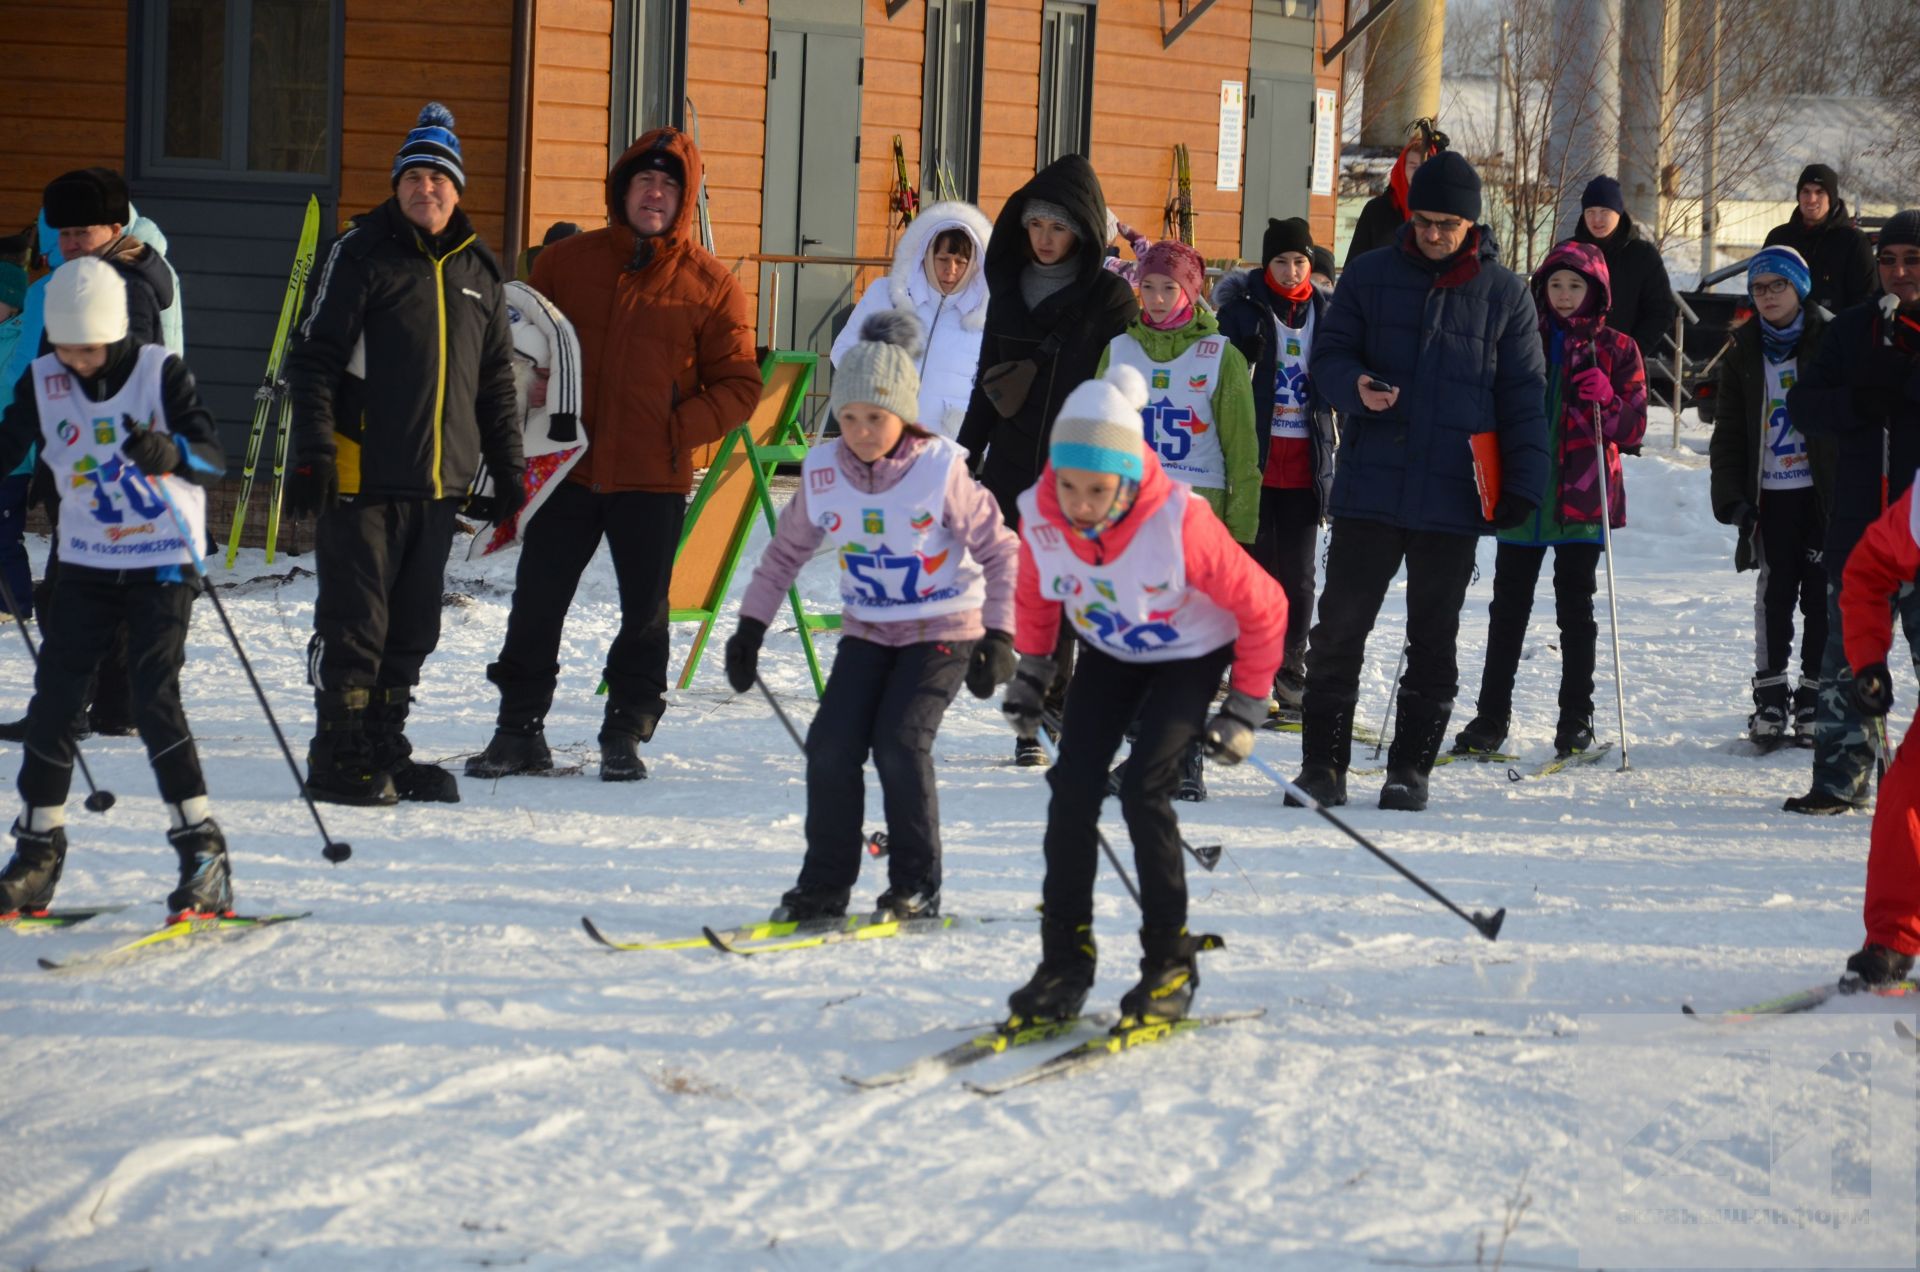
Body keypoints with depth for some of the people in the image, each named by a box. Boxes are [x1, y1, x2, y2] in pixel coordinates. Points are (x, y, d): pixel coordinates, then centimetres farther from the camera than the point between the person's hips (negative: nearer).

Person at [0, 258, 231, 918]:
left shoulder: (160, 372, -11)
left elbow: (215, 460, -19)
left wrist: (172, 454, -40)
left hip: (162, 563, -4)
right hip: (86, 565, 4)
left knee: (154, 701, -14)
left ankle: (203, 854, -10)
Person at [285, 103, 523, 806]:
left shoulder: (479, 272, 14)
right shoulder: (360, 255, -2)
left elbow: (496, 380, 21)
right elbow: (313, 357, -6)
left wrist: (507, 468, 17)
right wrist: (313, 451, -15)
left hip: (439, 483, 5)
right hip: (363, 478, -5)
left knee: (413, 629, 9)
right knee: (353, 624, -4)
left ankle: (386, 751, 18)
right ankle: (339, 760, 4)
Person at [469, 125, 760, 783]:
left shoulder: (711, 285, 0)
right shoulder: (564, 262, 6)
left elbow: (739, 385, 2)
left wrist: (679, 430, -11)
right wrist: (535, 417, -1)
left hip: (654, 480, -2)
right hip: (566, 469, 2)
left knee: (645, 611, 5)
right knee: (536, 601, 3)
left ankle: (626, 735, 17)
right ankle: (520, 729, 14)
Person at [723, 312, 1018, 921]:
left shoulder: (941, 470, -17)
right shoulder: (823, 472, -6)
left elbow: (1000, 551, -10)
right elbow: (785, 551, 10)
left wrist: (998, 636, -15)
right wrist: (751, 626, 8)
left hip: (943, 630, -4)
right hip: (867, 631, 4)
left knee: (899, 743, -19)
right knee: (831, 745, -10)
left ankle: (916, 887, -4)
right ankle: (824, 883, 4)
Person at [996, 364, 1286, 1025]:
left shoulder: (1180, 523, -36)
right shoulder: (1040, 516, -24)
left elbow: (1263, 607, -21)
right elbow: (1034, 593, 3)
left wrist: (1247, 705, -16)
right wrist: (1031, 670, 4)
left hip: (1189, 656, -4)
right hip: (1109, 655, 4)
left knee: (1143, 791, -19)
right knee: (1073, 787, -10)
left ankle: (1170, 963, -4)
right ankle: (1065, 958, 2)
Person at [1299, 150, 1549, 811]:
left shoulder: (1504, 292, 5)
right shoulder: (1371, 275, 5)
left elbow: (1524, 394, 6)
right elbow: (1328, 354, 8)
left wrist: (1523, 483, -3)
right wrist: (1355, 387, -15)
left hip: (1453, 500, 0)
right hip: (1370, 485, 0)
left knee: (1433, 643, 7)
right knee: (1340, 628, 0)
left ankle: (1411, 768, 15)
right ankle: (1322, 762, 8)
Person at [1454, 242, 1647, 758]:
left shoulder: (1615, 348, 4)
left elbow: (1634, 427, 0)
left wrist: (1606, 401, -19)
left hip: (1582, 501, -2)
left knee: (1575, 608, 4)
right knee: (1508, 606, 4)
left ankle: (1576, 720, 11)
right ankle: (1492, 716, 9)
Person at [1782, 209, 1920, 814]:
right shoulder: (1853, 328, 11)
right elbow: (1802, 404, 6)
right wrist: (1856, 402, -11)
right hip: (1858, 523, 4)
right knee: (1847, 658, 7)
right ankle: (1840, 780, 13)